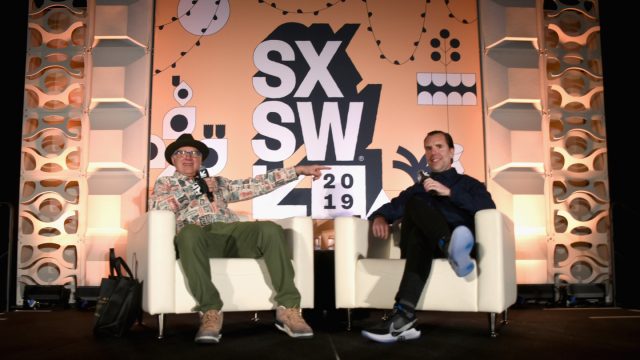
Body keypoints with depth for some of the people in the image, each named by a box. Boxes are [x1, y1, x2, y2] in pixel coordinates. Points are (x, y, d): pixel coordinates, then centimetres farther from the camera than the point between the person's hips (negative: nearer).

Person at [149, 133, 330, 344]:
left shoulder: (217, 182, 34)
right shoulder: (165, 183, 25)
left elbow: (256, 185, 27)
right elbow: (156, 206, 2)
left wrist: (298, 170, 22)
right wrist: (194, 190, 5)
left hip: (231, 233, 3)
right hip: (199, 236, -3)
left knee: (270, 229, -27)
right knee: (189, 232, -40)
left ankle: (288, 308, -29)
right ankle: (211, 311, -37)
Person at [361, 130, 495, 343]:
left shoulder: (468, 184, 25)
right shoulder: (417, 189, 37)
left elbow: (489, 209, 4)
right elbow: (391, 208, 24)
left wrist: (450, 192, -6)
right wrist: (380, 217, -1)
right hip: (417, 245, 2)